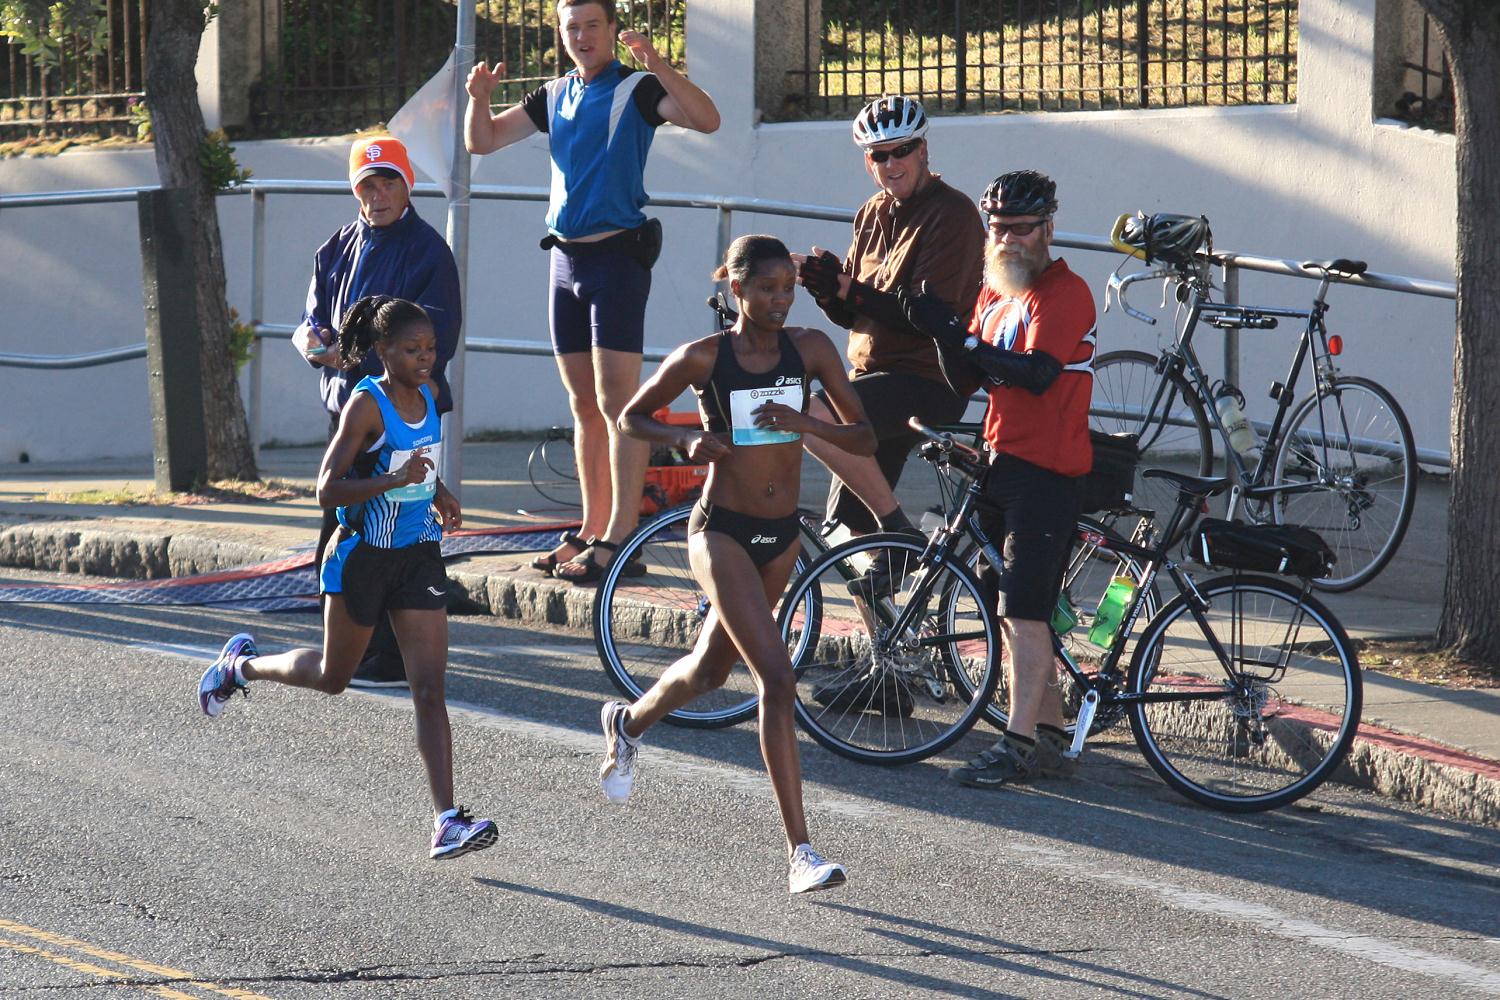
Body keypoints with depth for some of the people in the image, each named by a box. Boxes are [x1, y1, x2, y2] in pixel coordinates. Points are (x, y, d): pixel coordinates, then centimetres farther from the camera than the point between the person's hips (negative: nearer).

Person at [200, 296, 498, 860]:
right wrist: (395, 480, -34)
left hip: (418, 556, 5)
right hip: (361, 558, -5)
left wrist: (437, 492, 7)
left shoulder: (427, 395, 3)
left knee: (430, 688, -6)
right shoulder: (366, 405, -17)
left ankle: (446, 822, -13)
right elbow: (327, 490, -23)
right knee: (332, 677, 16)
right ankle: (241, 664, 46)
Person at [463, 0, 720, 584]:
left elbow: (706, 120, -20)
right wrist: (479, 97, -5)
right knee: (584, 404, 9)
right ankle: (592, 530, 14)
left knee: (616, 398, -12)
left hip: (617, 255, -7)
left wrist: (657, 67, -33)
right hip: (566, 257, 7)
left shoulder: (637, 90, -4)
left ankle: (620, 538, -14)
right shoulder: (554, 97, 15)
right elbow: (482, 141, 16)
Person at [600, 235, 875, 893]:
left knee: (709, 670, 24)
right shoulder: (704, 358, -10)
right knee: (777, 679, -18)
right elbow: (630, 419, 3)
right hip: (722, 533, -5)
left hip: (782, 536, 5)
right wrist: (686, 438, -16)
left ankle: (629, 722, 57)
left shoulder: (810, 349, -2)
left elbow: (864, 439, -1)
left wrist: (806, 423, -19)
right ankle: (800, 851, -18)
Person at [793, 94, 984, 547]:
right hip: (875, 374, 8)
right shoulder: (873, 213, 13)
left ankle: (896, 522, -18)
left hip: (927, 380, -8)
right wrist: (825, 288, -9)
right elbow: (850, 314, 13)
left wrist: (845, 287, -22)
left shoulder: (952, 213, -12)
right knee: (849, 525, 7)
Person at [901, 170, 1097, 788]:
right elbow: (966, 383, 11)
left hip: (1045, 472, -9)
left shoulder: (1065, 293, -10)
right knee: (1014, 613, 10)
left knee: (1021, 612, -11)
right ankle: (1050, 740, 16)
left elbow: (1038, 373, -24)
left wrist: (961, 337, -25)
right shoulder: (995, 294, 16)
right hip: (1002, 464, 9)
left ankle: (1019, 744, -10)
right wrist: (939, 332, -6)